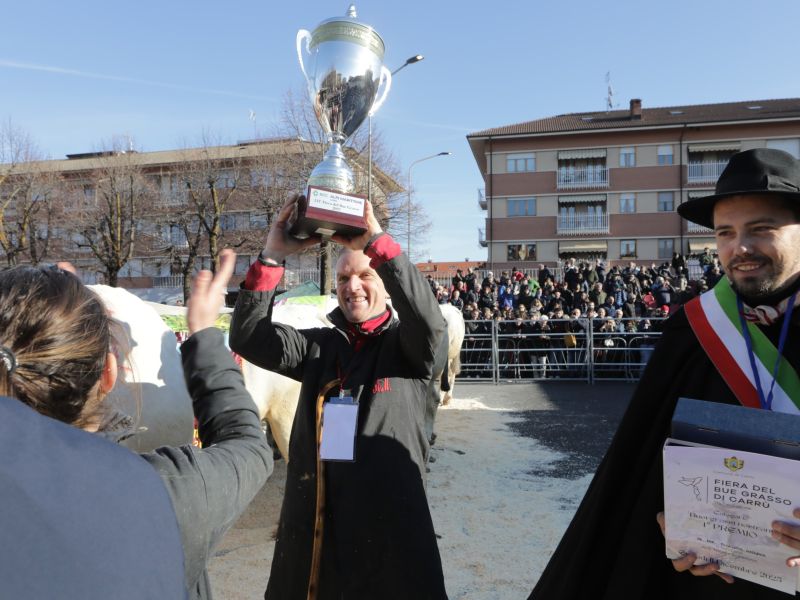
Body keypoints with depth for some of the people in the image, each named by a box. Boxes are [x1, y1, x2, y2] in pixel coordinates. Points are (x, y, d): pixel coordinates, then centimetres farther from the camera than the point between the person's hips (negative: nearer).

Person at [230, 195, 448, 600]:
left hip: (389, 522, -3)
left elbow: (428, 322, -23)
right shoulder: (319, 345, 8)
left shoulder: (405, 344, 0)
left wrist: (377, 242, -29)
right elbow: (248, 339, -2)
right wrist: (271, 257, -14)